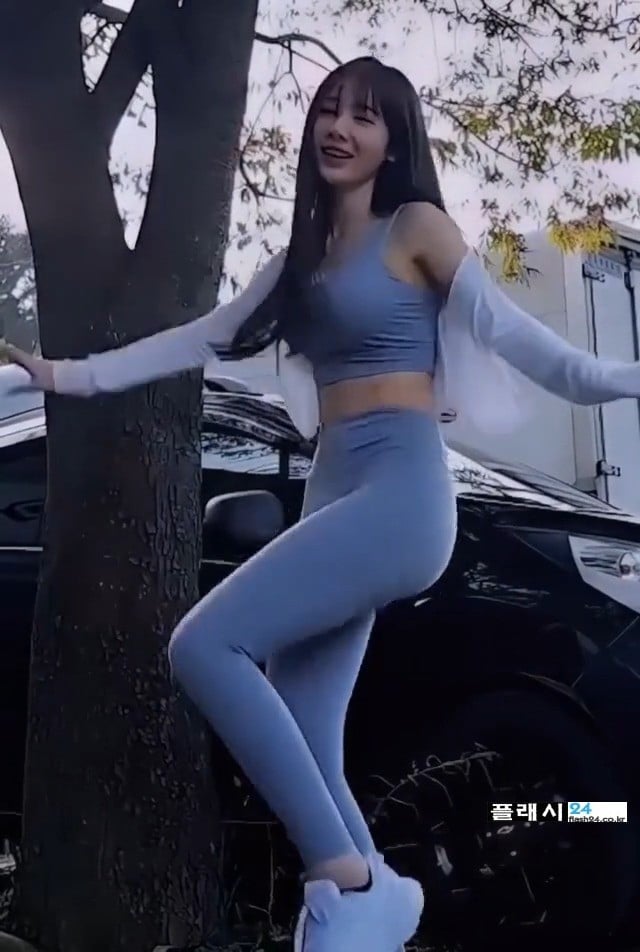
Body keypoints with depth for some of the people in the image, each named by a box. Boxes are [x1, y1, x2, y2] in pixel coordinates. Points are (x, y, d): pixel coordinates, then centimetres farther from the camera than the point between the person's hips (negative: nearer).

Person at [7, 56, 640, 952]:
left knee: (205, 645, -21)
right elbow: (203, 338, 26)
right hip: (336, 496, 7)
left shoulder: (416, 227, 4)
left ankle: (347, 878, -16)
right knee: (300, 755, 1)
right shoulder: (306, 254, 22)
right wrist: (72, 374, 27)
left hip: (398, 493, -7)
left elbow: (505, 328, -2)